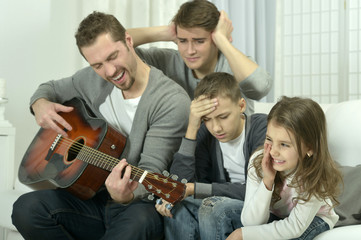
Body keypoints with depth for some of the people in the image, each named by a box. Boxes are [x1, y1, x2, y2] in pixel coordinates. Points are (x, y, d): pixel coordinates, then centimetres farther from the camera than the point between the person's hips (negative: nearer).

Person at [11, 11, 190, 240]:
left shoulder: (172, 101, -17)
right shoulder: (93, 80, 3)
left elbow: (150, 172, -19)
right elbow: (51, 88, 23)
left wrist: (127, 195, -42)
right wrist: (40, 104, -1)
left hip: (139, 202, -5)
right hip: (92, 195, 5)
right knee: (26, 208, -21)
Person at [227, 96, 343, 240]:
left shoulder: (317, 176, -30)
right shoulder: (258, 162, -23)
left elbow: (295, 227, -30)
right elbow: (251, 222, -25)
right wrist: (267, 180, -37)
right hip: (275, 217, 3)